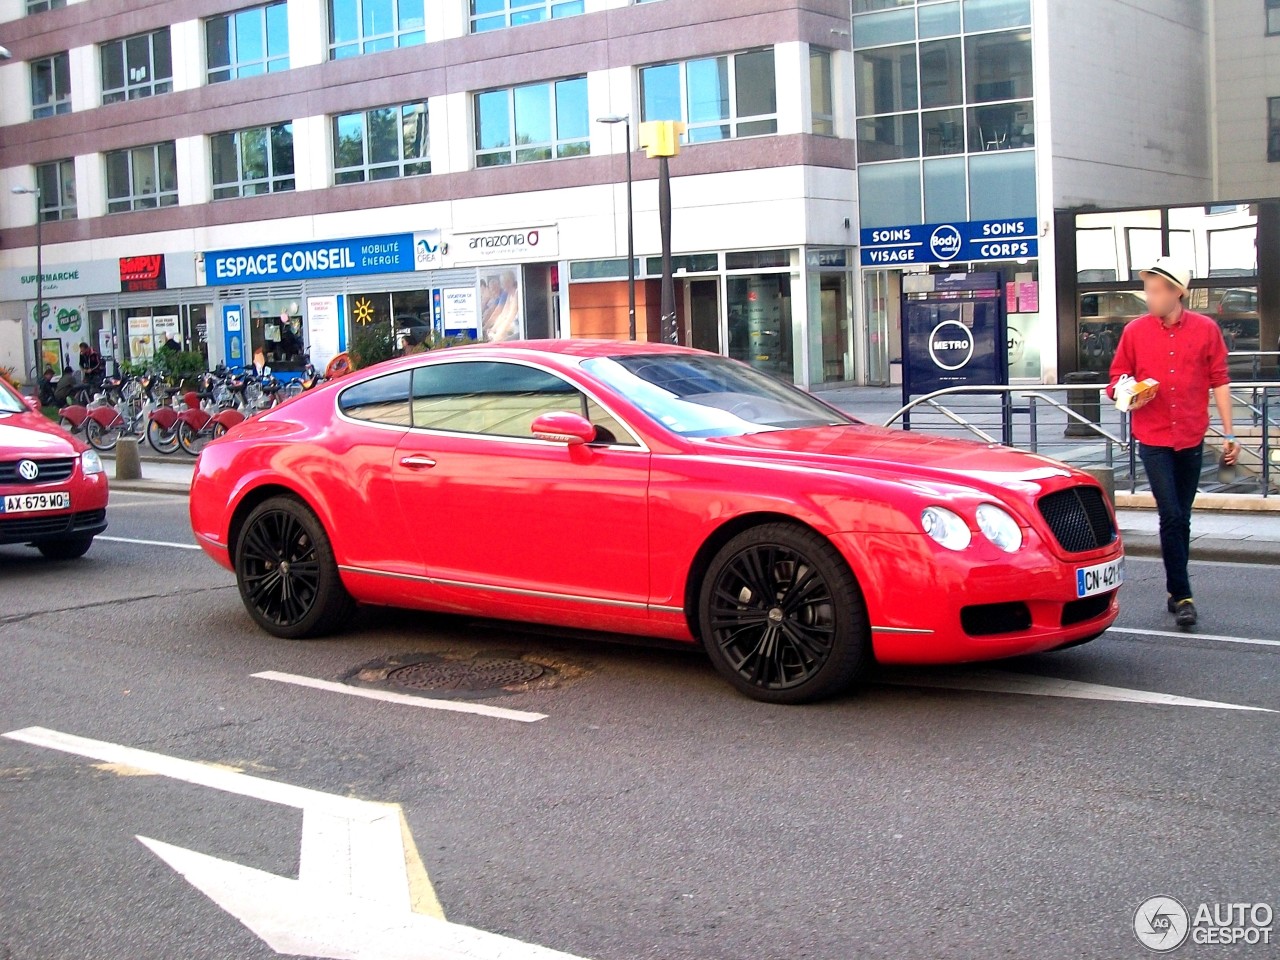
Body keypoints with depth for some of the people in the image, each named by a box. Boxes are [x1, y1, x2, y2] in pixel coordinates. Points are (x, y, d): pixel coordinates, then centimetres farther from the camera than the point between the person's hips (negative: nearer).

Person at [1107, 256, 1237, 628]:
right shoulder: (1135, 331, 0)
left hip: (1191, 438, 1)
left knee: (1181, 518, 11)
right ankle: (1182, 595, -4)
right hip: (1153, 438, -1)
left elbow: (1219, 381, 3)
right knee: (1172, 517, -9)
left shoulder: (1206, 330, 0)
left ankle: (1176, 591, 23)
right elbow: (1118, 377, 9)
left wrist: (1229, 433, 0)